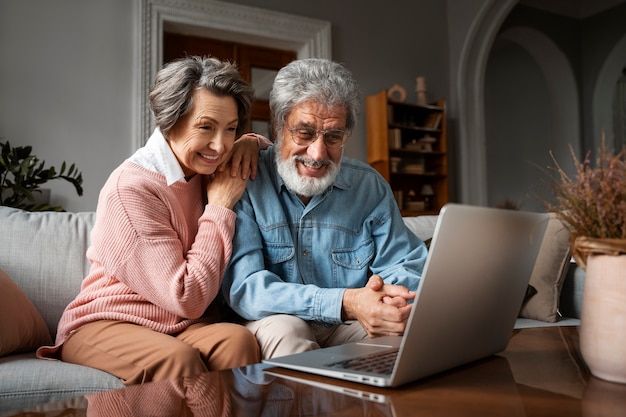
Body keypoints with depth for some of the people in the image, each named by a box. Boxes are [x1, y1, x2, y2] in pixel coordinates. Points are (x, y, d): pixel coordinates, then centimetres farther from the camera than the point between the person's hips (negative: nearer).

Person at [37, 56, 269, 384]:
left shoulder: (205, 168, 3)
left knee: (239, 341, -27)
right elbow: (188, 300, -21)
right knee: (177, 357, -36)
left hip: (182, 326, 6)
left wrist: (250, 142, -2)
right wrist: (220, 207, -16)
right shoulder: (131, 187, -18)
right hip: (106, 325, -5)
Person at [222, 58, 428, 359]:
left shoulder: (369, 186, 2)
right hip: (276, 324, -2)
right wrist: (345, 303, -33)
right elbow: (242, 288, -20)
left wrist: (390, 292, -25)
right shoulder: (245, 183, -11)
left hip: (351, 325, 3)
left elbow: (408, 268, 2)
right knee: (284, 329, -35)